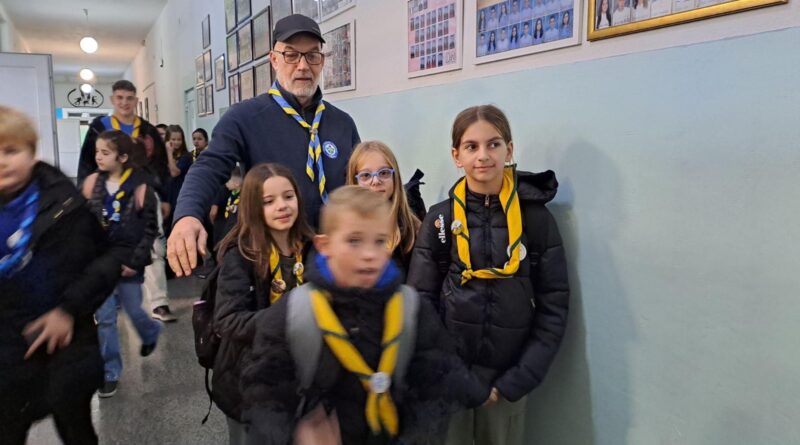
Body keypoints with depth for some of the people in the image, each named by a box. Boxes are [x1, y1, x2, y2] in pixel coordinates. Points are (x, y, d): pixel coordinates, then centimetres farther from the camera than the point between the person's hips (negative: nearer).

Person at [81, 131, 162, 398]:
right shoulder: (92, 184, 0)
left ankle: (151, 332, 46)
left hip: (129, 260, -2)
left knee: (133, 310, 11)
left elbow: (150, 228, -8)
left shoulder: (140, 187, -10)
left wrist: (136, 260, -12)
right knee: (104, 318, 4)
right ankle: (110, 373, 16)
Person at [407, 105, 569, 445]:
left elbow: (553, 307, -4)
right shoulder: (439, 220, -3)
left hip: (506, 379, 0)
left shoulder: (536, 218, -4)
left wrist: (516, 381, -9)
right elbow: (420, 303, -1)